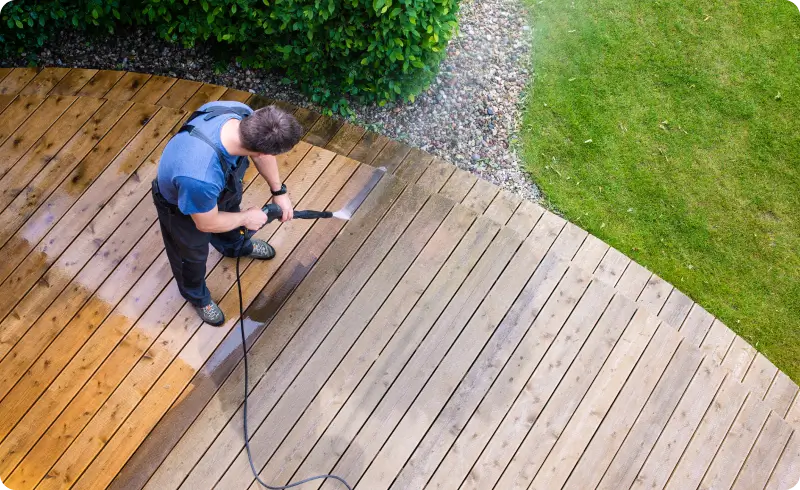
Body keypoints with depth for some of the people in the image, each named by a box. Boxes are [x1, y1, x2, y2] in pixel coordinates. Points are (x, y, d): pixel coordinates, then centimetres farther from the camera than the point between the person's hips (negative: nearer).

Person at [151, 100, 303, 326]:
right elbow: (207, 223, -28)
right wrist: (246, 218, -12)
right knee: (192, 254, 25)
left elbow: (260, 153, -9)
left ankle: (235, 246, 72)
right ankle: (196, 295, 60)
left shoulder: (241, 113, -35)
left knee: (231, 208, 36)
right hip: (180, 206, -5)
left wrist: (279, 191, -1)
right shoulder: (201, 178, -52)